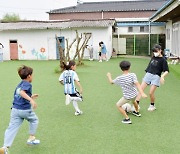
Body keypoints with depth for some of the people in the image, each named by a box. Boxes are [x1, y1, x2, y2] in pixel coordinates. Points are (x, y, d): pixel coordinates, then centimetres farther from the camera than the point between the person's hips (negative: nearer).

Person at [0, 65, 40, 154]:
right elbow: (22, 92, -25)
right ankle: (31, 138, 28)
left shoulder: (19, 85, 19)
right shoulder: (27, 84, -7)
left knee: (12, 128, 1)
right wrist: (31, 100, -35)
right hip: (25, 109, -6)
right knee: (34, 120, 22)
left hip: (15, 109, 6)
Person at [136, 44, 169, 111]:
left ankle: (152, 106, 17)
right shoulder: (153, 57, 10)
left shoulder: (163, 60, -7)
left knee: (151, 93, -7)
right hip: (148, 74, 6)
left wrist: (162, 76, -30)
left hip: (156, 77, -6)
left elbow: (166, 71, -13)